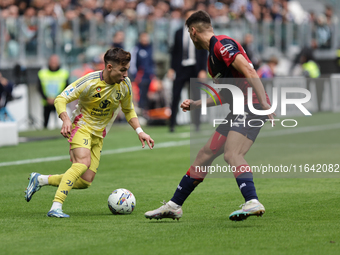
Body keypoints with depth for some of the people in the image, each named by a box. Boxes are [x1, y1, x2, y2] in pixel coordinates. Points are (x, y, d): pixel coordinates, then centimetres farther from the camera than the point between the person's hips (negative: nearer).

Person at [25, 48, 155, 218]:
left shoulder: (125, 84, -4)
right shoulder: (90, 82, -20)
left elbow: (128, 110, 14)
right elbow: (61, 99, -17)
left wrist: (139, 131, 1)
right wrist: (66, 119, -35)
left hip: (99, 134, 6)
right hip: (82, 126, -6)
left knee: (85, 182, -2)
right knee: (83, 162, -33)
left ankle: (40, 180, 17)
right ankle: (56, 207, -34)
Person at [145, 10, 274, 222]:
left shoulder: (222, 44, -13)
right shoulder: (212, 57, 20)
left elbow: (249, 71, -23)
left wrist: (264, 103, -29)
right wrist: (195, 104, 27)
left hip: (252, 107, -10)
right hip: (239, 109, 10)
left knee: (231, 154, -28)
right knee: (206, 154, 13)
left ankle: (253, 203, -42)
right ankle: (174, 206, 21)